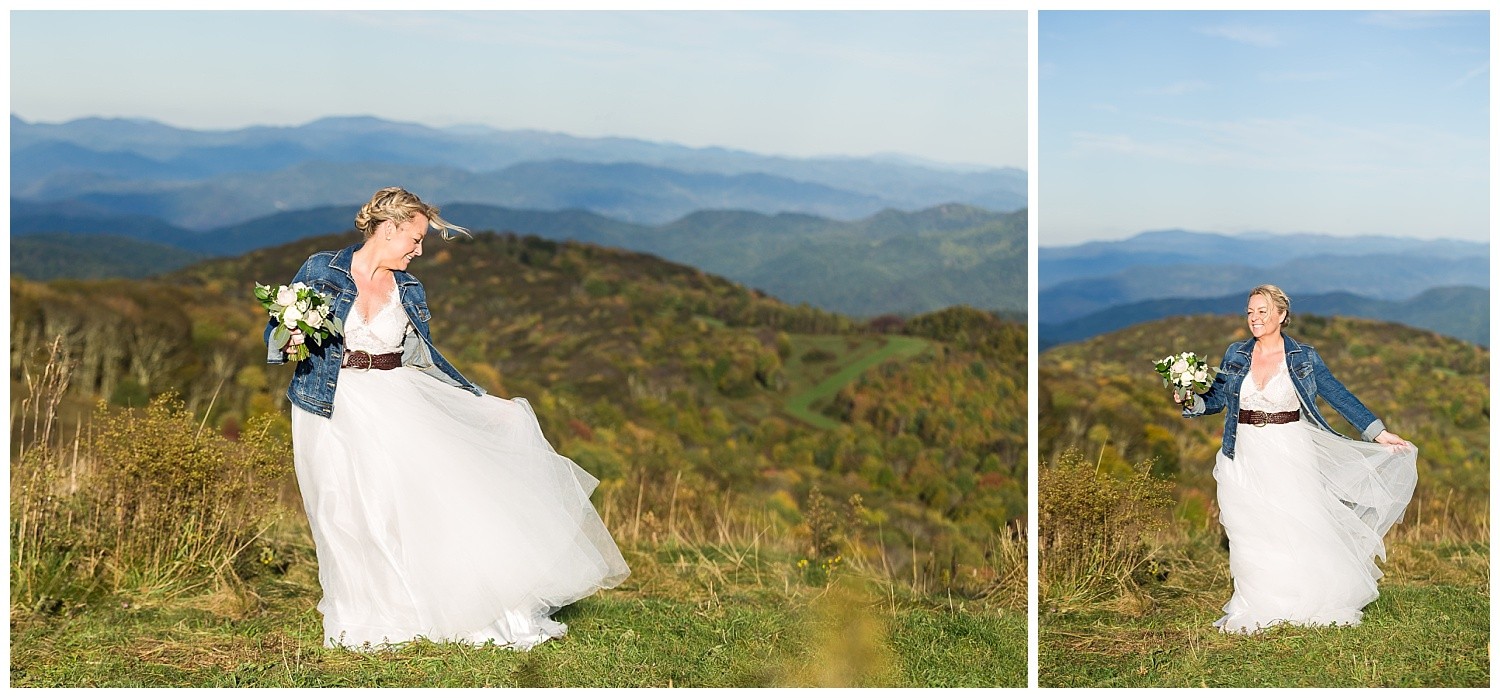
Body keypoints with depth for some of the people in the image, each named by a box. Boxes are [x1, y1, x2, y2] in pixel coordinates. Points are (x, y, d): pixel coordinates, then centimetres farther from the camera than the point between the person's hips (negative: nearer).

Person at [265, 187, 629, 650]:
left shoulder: (409, 291, 8)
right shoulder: (321, 270, -2)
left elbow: (429, 358, 15)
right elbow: (276, 329, 5)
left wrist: (483, 402, 13)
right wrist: (292, 342, -19)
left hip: (398, 402, 3)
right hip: (333, 409, -3)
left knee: (440, 493, -5)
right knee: (351, 516, -3)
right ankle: (366, 623, 11)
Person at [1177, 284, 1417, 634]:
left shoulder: (1304, 357, -3)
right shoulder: (1236, 355, 5)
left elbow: (1339, 396, -2)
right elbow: (1216, 399, 10)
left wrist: (1378, 432, -6)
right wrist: (1191, 402, -11)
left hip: (1291, 454, -2)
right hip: (1246, 457, 2)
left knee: (1299, 529, -2)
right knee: (1250, 533, 2)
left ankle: (1316, 604, 14)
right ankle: (1255, 609, 11)